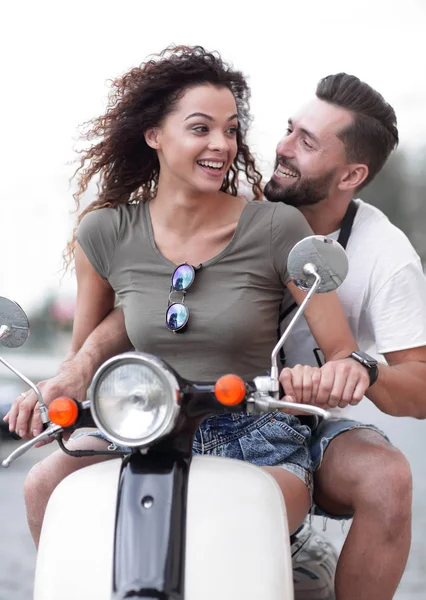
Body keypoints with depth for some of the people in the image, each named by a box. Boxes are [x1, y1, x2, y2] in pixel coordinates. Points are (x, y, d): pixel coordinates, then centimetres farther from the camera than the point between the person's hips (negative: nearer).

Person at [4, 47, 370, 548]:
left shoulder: (277, 229, -8)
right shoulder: (105, 235, 0)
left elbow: (342, 350, -6)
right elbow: (86, 352, 13)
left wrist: (346, 368, -29)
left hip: (259, 441, -3)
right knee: (45, 484, -21)